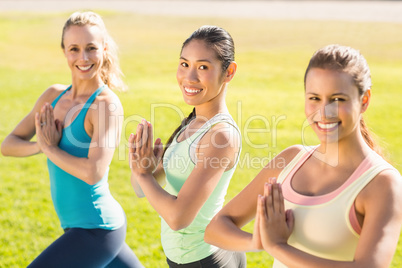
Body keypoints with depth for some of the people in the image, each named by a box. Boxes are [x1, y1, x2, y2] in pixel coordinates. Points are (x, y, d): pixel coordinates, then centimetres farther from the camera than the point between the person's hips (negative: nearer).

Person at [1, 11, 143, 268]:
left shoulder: (106, 104, -17)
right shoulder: (54, 96, 4)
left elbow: (93, 172, -28)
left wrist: (49, 147, -14)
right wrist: (40, 145, -14)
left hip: (96, 230, -7)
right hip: (77, 226, 8)